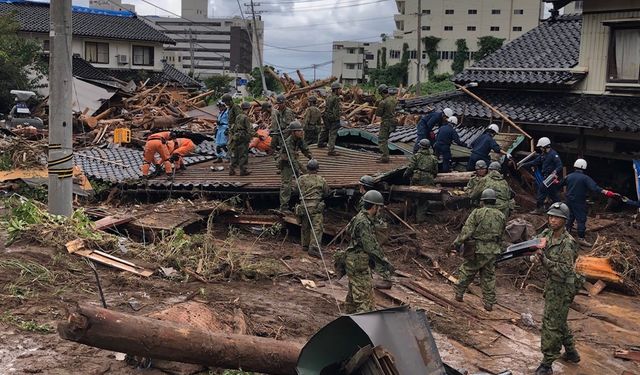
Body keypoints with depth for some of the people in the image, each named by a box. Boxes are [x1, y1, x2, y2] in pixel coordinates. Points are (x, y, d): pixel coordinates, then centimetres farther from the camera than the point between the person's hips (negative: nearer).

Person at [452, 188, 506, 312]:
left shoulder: (477, 213, -12)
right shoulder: (501, 216, 4)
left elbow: (467, 231, -14)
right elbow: (501, 236, 10)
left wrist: (457, 242, -4)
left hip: (477, 250, -4)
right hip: (493, 251, 4)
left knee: (467, 272, 13)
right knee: (489, 277, 12)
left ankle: (459, 294, 23)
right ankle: (489, 303, 14)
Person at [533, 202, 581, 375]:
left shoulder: (567, 243, -23)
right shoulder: (547, 234, -1)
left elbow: (564, 271, -26)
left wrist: (544, 259, -32)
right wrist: (534, 255, -19)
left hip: (562, 288, -8)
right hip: (551, 283, 8)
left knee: (551, 323, -4)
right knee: (559, 320, 22)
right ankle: (571, 352, 39)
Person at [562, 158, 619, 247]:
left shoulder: (569, 176, 0)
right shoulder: (585, 178, -17)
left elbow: (561, 184, 19)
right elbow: (595, 188, -28)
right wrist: (608, 193, -34)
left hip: (569, 200, 6)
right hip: (579, 202, -6)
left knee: (571, 215, 27)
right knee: (581, 219, -3)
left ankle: (567, 229, 42)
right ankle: (581, 238, -5)